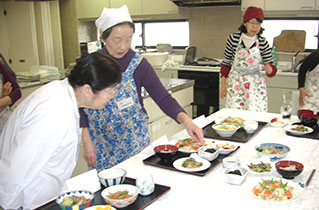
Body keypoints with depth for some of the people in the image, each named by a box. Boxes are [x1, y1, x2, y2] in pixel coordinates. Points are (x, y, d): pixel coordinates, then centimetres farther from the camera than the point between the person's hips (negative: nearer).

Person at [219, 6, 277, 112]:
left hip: (255, 83, 1)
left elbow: (271, 68, 2)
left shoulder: (263, 42, -2)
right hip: (235, 82, -1)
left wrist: (269, 69, -21)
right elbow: (226, 63, 3)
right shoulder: (233, 38, -5)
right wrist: (223, 85, 3)